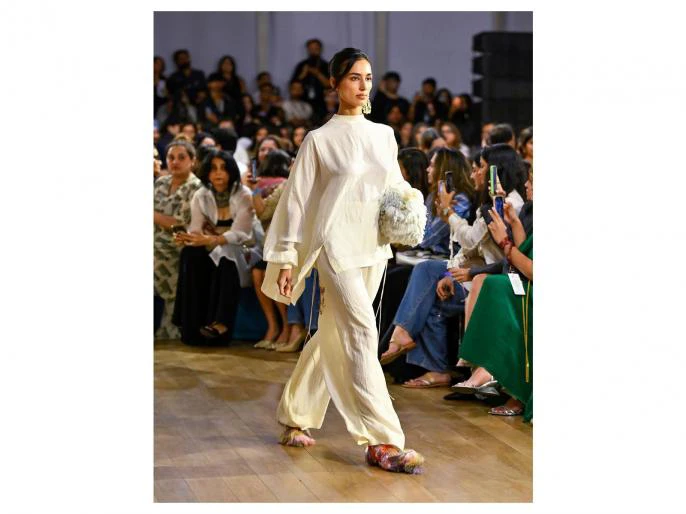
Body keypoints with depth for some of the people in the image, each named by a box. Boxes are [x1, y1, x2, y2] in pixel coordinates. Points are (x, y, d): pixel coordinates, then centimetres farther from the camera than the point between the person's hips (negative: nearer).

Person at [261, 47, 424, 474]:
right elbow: (297, 199, -1)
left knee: (334, 335, 13)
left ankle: (296, 418, 28)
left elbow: (396, 187, 23)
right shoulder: (320, 140, -2)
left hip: (374, 248, 6)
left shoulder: (384, 135, 12)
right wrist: (286, 258, -3)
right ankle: (382, 442, -15)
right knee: (362, 334, -14)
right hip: (336, 245, -6)